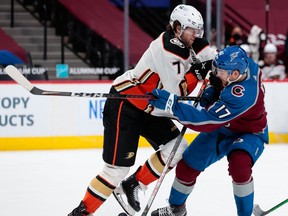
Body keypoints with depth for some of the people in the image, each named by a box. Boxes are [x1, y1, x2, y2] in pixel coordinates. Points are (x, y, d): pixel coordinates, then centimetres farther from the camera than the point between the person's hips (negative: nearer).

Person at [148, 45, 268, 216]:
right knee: (188, 165, 7)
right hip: (222, 127, 8)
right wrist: (210, 90, -12)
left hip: (249, 134, -8)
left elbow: (206, 120, -44)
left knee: (239, 165, -38)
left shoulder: (241, 95, -42)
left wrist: (172, 105, -47)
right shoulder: (244, 63, -20)